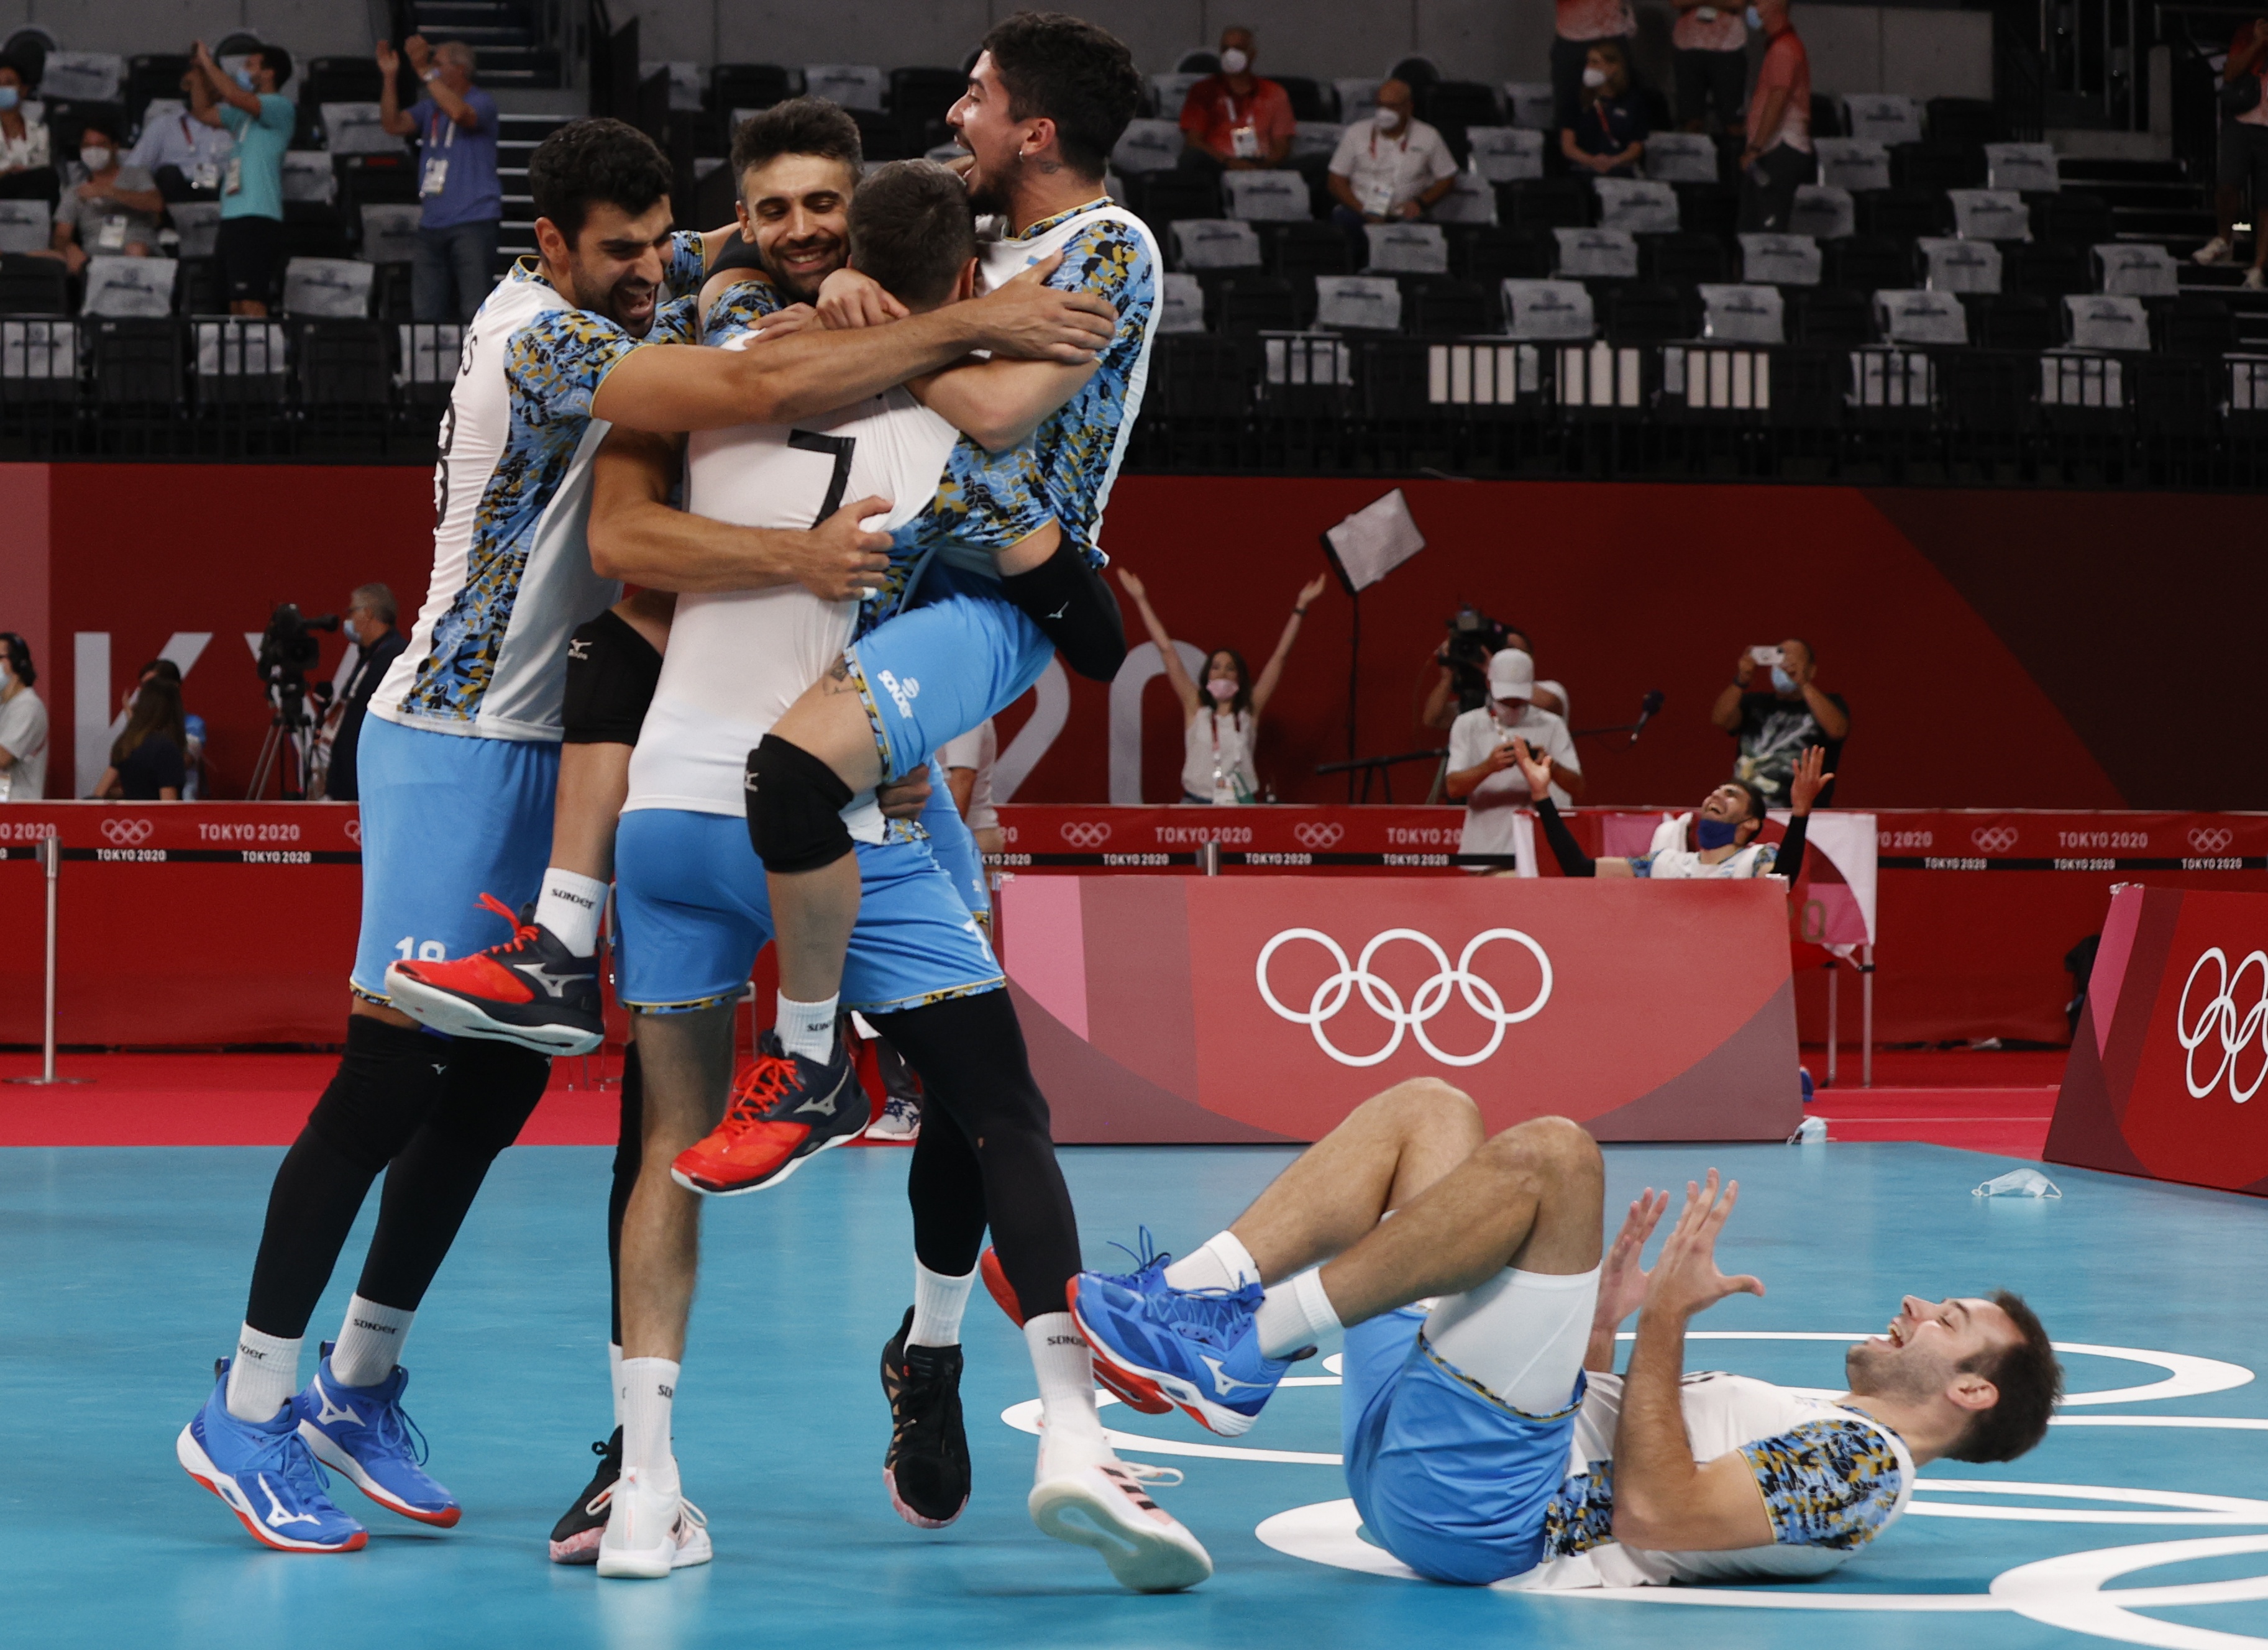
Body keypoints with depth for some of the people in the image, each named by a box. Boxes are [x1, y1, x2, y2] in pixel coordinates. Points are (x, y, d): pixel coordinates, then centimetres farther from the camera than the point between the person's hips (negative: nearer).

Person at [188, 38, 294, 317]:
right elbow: (204, 112, 31)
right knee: (236, 307, 7)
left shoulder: (280, 107, -6)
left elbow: (237, 97, -21)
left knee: (251, 304, -17)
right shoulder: (245, 113, 22)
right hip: (232, 220, 9)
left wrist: (208, 63, -9)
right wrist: (197, 72, 18)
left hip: (257, 219, -9)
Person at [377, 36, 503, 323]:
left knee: (475, 311, -11)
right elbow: (394, 124, 5)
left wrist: (425, 71, -24)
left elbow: (459, 113, -24)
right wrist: (389, 77, -4)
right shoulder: (429, 107, 18)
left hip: (473, 221, -7)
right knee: (425, 312, 5)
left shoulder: (482, 102, -3)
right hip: (431, 224, 7)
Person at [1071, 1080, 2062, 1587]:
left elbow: (1653, 1515, -14)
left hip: (1479, 1504, -9)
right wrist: (1598, 1328, 15)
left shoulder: (1866, 1462, 1)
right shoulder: (1801, 1422, 30)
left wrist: (1667, 1321, -8)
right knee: (1428, 1109, 9)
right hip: (1411, 1444, 9)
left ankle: (1240, 1349, -22)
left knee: (1551, 1153, -23)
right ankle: (1192, 1302, -9)